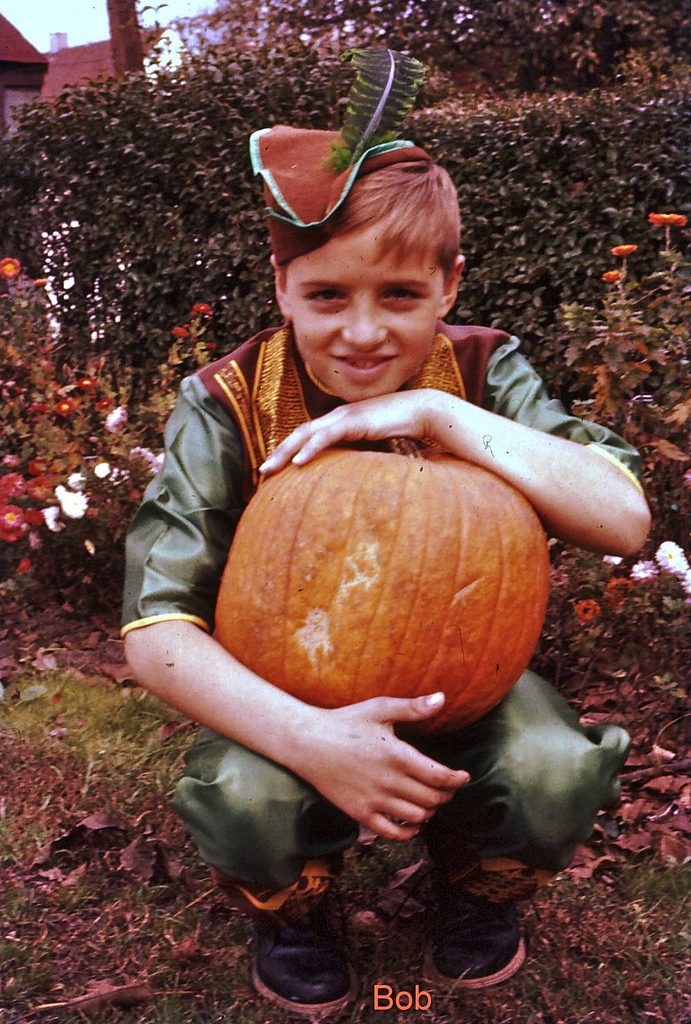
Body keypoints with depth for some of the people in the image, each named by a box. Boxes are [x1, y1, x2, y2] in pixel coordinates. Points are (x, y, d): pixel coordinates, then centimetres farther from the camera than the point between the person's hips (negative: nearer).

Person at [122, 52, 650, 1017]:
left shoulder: (482, 373, -15)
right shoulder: (228, 406, -20)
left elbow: (624, 519, -27)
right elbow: (157, 631, -25)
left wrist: (438, 414, -35)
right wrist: (308, 736, -42)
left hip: (454, 672, 1)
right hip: (288, 686, -1)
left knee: (558, 777, -28)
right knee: (244, 800, -32)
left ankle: (476, 890, 11)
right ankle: (293, 912, 8)